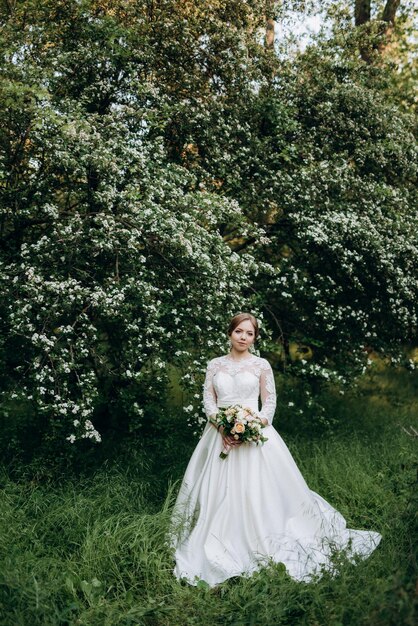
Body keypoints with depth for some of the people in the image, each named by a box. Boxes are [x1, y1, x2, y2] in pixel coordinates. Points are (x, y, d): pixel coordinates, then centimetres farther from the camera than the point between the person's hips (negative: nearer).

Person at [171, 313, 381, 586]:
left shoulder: (261, 365, 3)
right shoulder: (215, 364, 8)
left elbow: (270, 403, 1)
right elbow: (208, 400, 4)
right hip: (220, 434, 2)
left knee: (256, 490, -4)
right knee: (218, 491, 2)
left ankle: (262, 548, 10)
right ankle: (218, 551, 13)